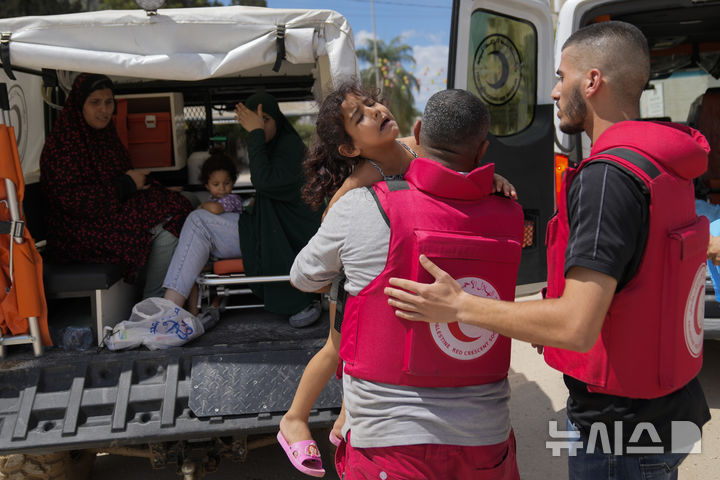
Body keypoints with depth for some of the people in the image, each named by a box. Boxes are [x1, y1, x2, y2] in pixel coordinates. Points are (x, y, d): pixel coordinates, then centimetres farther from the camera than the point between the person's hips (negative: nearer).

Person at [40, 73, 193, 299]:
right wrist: (126, 184, -15)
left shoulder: (104, 134, 15)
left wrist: (135, 181, 0)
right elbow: (73, 200, -19)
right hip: (81, 233, -9)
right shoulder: (62, 144, -12)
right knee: (164, 227, -25)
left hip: (113, 211, 9)